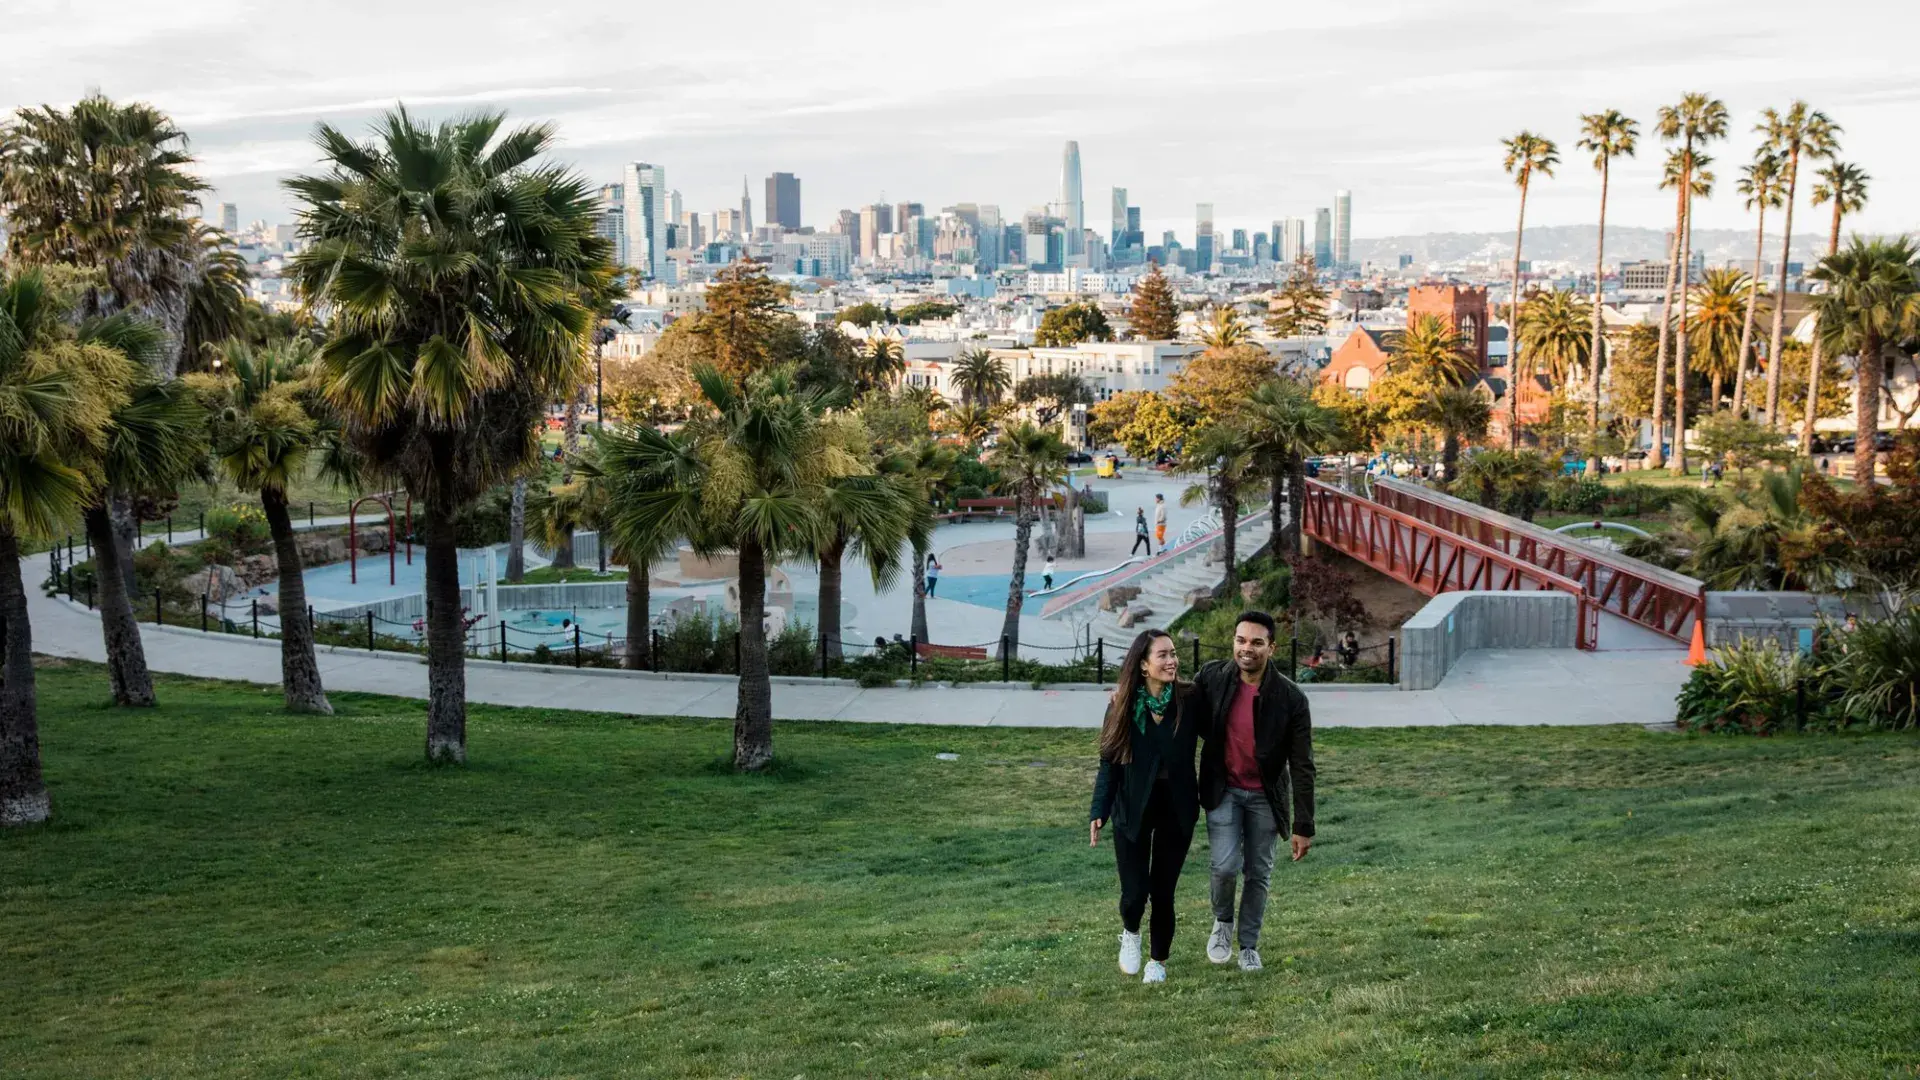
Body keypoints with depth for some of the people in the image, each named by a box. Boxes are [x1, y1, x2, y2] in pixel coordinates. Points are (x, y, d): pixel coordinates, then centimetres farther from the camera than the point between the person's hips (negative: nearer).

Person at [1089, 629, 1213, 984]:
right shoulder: (1122, 705, -8)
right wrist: (1098, 812, -11)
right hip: (1132, 809, 0)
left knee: (1163, 891, 6)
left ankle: (1158, 960, 29)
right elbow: (1109, 763, -4)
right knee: (1135, 891, -3)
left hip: (1177, 808, 0)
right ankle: (1130, 933, 32)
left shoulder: (1191, 701, -10)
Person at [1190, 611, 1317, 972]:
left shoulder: (1290, 697, -16)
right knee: (1225, 865, -12)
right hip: (1223, 790, 0)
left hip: (1265, 795, 0)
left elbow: (1302, 766, -12)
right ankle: (1223, 922, 18)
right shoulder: (1211, 678, -13)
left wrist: (1304, 826, -12)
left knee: (1258, 873, 7)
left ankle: (1248, 946, 26)